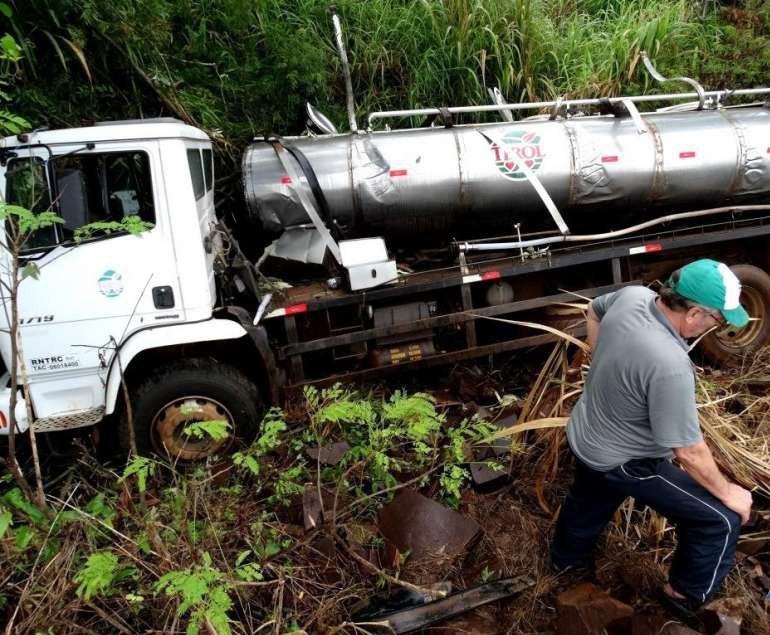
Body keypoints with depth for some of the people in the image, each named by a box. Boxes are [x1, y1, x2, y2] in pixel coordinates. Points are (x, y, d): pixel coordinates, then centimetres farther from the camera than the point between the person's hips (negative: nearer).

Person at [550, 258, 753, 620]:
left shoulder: (632, 296, -15)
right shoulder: (670, 366, -38)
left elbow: (594, 310, 10)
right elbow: (688, 452, -27)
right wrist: (726, 491, -8)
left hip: (585, 437, 8)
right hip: (622, 461, -8)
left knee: (588, 503, 34)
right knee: (721, 519, 7)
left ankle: (566, 558, 60)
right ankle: (686, 594, 29)